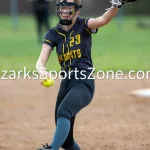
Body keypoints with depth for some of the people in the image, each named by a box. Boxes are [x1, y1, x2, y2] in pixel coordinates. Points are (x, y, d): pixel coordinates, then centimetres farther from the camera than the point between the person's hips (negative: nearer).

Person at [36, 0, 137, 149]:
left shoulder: (84, 26, -1)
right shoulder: (53, 34, 8)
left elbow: (103, 20, -22)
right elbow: (41, 61, -4)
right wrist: (42, 71, -28)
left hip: (84, 83, -6)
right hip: (65, 85, 6)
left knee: (63, 111, -35)